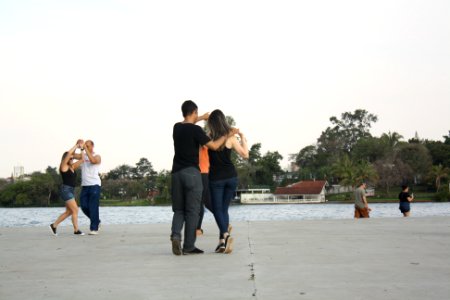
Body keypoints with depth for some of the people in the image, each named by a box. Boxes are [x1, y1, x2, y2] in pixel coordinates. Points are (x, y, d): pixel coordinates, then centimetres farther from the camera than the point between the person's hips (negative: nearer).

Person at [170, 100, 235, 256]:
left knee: (179, 209, 12)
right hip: (192, 173, -5)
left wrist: (202, 118, 46)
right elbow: (214, 145, -7)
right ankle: (188, 246, 0)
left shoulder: (177, 127, 10)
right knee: (192, 211, 0)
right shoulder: (196, 130, -9)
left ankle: (175, 234, -13)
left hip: (177, 173, 5)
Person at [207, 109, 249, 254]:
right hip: (231, 176, 2)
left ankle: (226, 235, -24)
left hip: (215, 178, -2)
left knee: (217, 209, 2)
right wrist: (243, 138, 12)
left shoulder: (208, 137, -6)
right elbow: (245, 155, -1)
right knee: (224, 208, 14)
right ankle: (222, 241, 8)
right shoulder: (231, 137, -4)